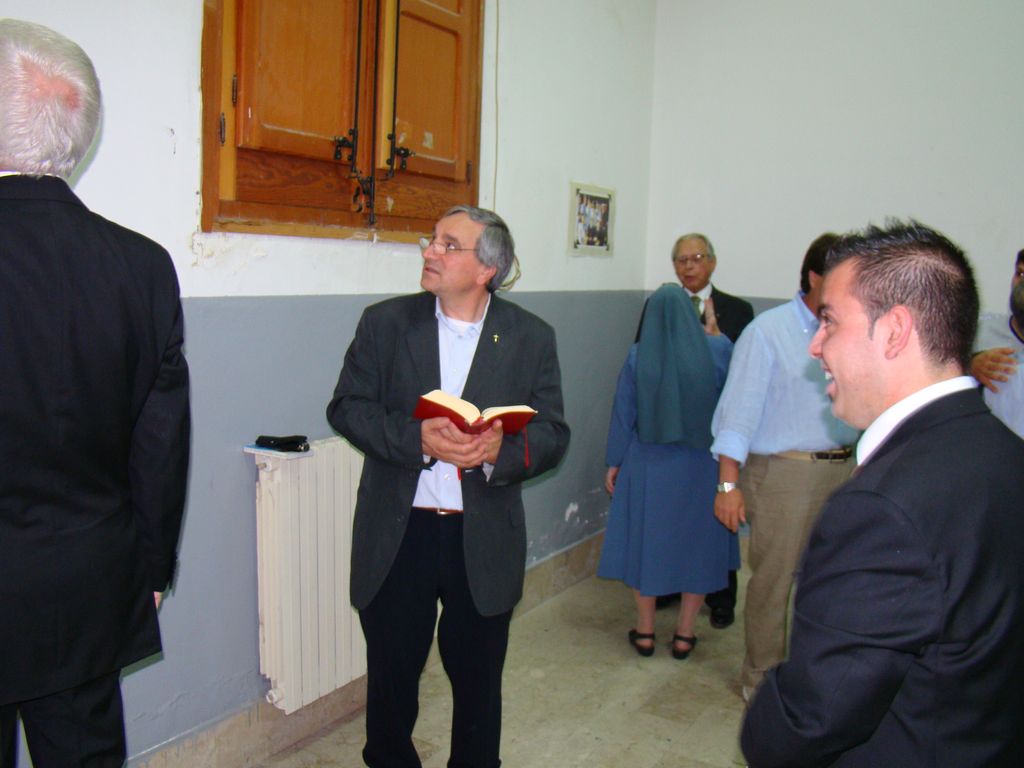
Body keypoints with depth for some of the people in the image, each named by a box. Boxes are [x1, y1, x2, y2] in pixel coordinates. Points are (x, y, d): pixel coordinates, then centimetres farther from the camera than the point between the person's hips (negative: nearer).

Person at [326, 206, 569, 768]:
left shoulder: (531, 337, 0)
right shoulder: (385, 323, 0)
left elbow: (552, 433, -1)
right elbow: (346, 407, -3)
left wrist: (503, 449, -22)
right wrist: (416, 437, -19)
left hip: (484, 539, 0)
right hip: (396, 533, 0)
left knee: (478, 678, 16)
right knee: (391, 673, 15)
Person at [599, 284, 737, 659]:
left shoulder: (637, 356, -9)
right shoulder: (717, 350, -9)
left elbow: (624, 413, -4)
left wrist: (614, 463, 7)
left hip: (648, 466, 0)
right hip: (701, 465, 0)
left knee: (645, 540, 13)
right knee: (696, 542, 14)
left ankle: (645, 631, 23)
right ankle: (684, 633, 22)